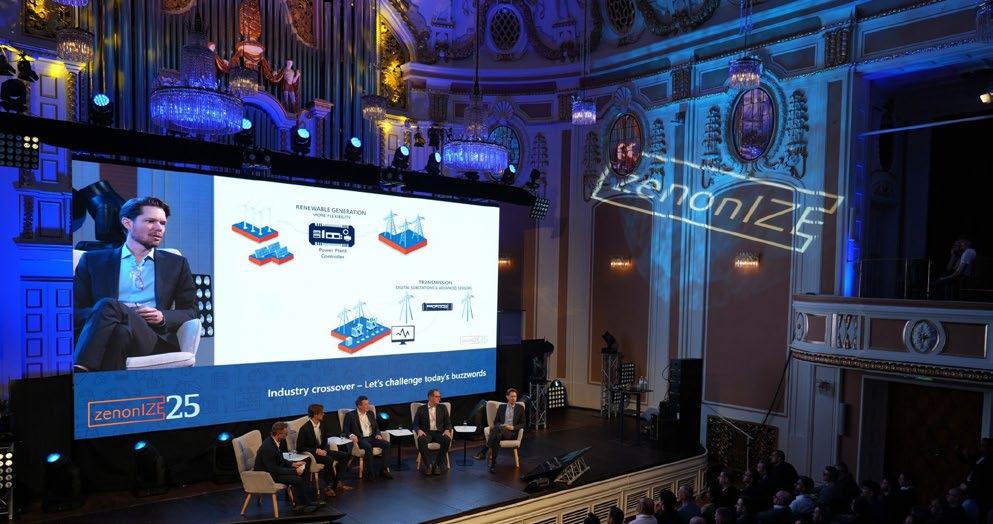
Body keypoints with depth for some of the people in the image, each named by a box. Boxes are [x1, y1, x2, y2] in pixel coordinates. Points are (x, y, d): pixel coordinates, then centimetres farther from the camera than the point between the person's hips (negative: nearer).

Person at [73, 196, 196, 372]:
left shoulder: (176, 264, 23)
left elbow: (191, 312, 18)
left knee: (108, 305, -32)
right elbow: (75, 309, 13)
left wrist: (163, 317, -3)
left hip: (155, 340, 0)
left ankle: (78, 371, -37)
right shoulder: (93, 260, 22)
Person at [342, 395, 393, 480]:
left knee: (386, 444, -21)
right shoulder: (350, 415, 2)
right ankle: (370, 472, -27)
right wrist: (351, 435, -23)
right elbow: (345, 429, -2)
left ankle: (384, 470, -16)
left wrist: (378, 434, -2)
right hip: (360, 439, -5)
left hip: (372, 438, 5)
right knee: (368, 447, -37)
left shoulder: (370, 413, 17)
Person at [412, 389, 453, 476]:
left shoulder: (442, 408, 13)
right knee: (421, 440, -36)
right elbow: (415, 424, 5)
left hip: (439, 432, 1)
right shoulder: (421, 409, 10)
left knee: (447, 440, -32)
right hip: (426, 433, -1)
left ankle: (438, 465, -21)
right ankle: (428, 465, -24)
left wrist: (447, 430, -12)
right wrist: (419, 430, -17)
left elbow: (448, 423, 10)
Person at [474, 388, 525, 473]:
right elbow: (496, 422, 16)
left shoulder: (520, 408, 14)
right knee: (497, 436, -41)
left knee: (496, 428, -39)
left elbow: (522, 424, 10)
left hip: (512, 433, -2)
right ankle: (493, 463, -45)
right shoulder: (501, 407, 19)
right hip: (500, 430, 2)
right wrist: (502, 425, -7)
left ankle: (483, 451, -41)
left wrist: (513, 427, -9)